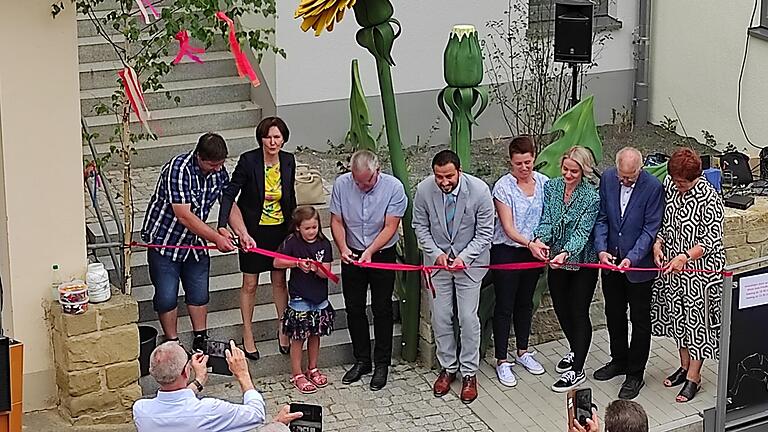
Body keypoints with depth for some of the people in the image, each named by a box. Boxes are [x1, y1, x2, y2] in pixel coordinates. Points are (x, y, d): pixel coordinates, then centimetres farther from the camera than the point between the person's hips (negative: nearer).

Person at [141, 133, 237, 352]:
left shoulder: (219, 171, -7)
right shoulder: (178, 170, -29)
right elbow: (184, 216, -32)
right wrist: (216, 238, -31)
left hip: (195, 240, 6)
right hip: (164, 240, -6)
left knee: (199, 294, 12)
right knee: (167, 297, -1)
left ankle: (201, 341, 25)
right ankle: (172, 345, 13)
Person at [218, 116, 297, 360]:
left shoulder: (288, 161, -6)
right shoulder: (248, 160, -19)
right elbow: (229, 194, -17)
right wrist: (222, 225, -28)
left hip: (280, 229, 3)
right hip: (253, 230, -3)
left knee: (279, 281, 14)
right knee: (250, 284, 8)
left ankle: (283, 330, 31)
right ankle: (247, 335, 22)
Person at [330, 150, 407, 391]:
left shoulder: (393, 187, -18)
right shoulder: (341, 184, -11)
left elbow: (390, 227, -18)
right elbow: (336, 221, -4)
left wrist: (370, 251, -28)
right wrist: (343, 248, -20)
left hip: (383, 254, -3)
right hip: (352, 254, 3)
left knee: (382, 310, 2)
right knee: (354, 309, 9)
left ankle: (381, 364, 13)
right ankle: (362, 360, 23)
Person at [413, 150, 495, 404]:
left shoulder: (479, 190, -20)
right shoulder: (424, 190, -15)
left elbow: (485, 232, -11)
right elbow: (420, 226, 0)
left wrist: (464, 257, -19)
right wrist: (436, 253, -11)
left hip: (469, 261, -2)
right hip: (437, 259, 2)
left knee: (468, 318, -2)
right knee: (440, 318, 6)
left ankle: (469, 373, 12)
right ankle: (448, 368, 23)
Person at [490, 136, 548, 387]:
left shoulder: (544, 183, -1)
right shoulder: (503, 187, -14)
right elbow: (508, 228, -17)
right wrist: (530, 243, -32)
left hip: (533, 253, 5)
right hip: (506, 251, -5)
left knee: (525, 302, 18)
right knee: (504, 306, 1)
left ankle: (522, 352, 33)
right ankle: (502, 361, 9)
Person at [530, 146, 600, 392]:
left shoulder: (591, 197, -17)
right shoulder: (551, 187, -3)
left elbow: (582, 232, -23)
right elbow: (546, 220, -8)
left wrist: (566, 253, -40)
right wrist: (539, 240, -29)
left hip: (582, 263, -5)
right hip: (556, 259, 5)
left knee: (579, 313, 1)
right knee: (561, 309, 18)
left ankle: (577, 370, 8)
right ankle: (575, 351, 43)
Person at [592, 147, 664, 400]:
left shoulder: (653, 187, -19)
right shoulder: (608, 178, -6)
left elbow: (650, 229, -16)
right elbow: (601, 218, 0)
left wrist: (632, 258, -25)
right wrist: (601, 250, -13)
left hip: (639, 264, -5)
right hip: (611, 261, 5)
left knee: (640, 320, 7)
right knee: (614, 314, 20)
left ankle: (635, 374, 19)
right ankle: (619, 360, 39)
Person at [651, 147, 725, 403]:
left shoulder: (709, 199, -23)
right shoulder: (669, 185, -3)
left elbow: (711, 240, -22)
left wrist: (685, 257, -34)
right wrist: (658, 243, -8)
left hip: (701, 269, -7)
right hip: (673, 265, 7)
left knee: (697, 318, 3)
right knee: (678, 315, 17)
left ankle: (694, 376, 15)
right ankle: (685, 366, 34)